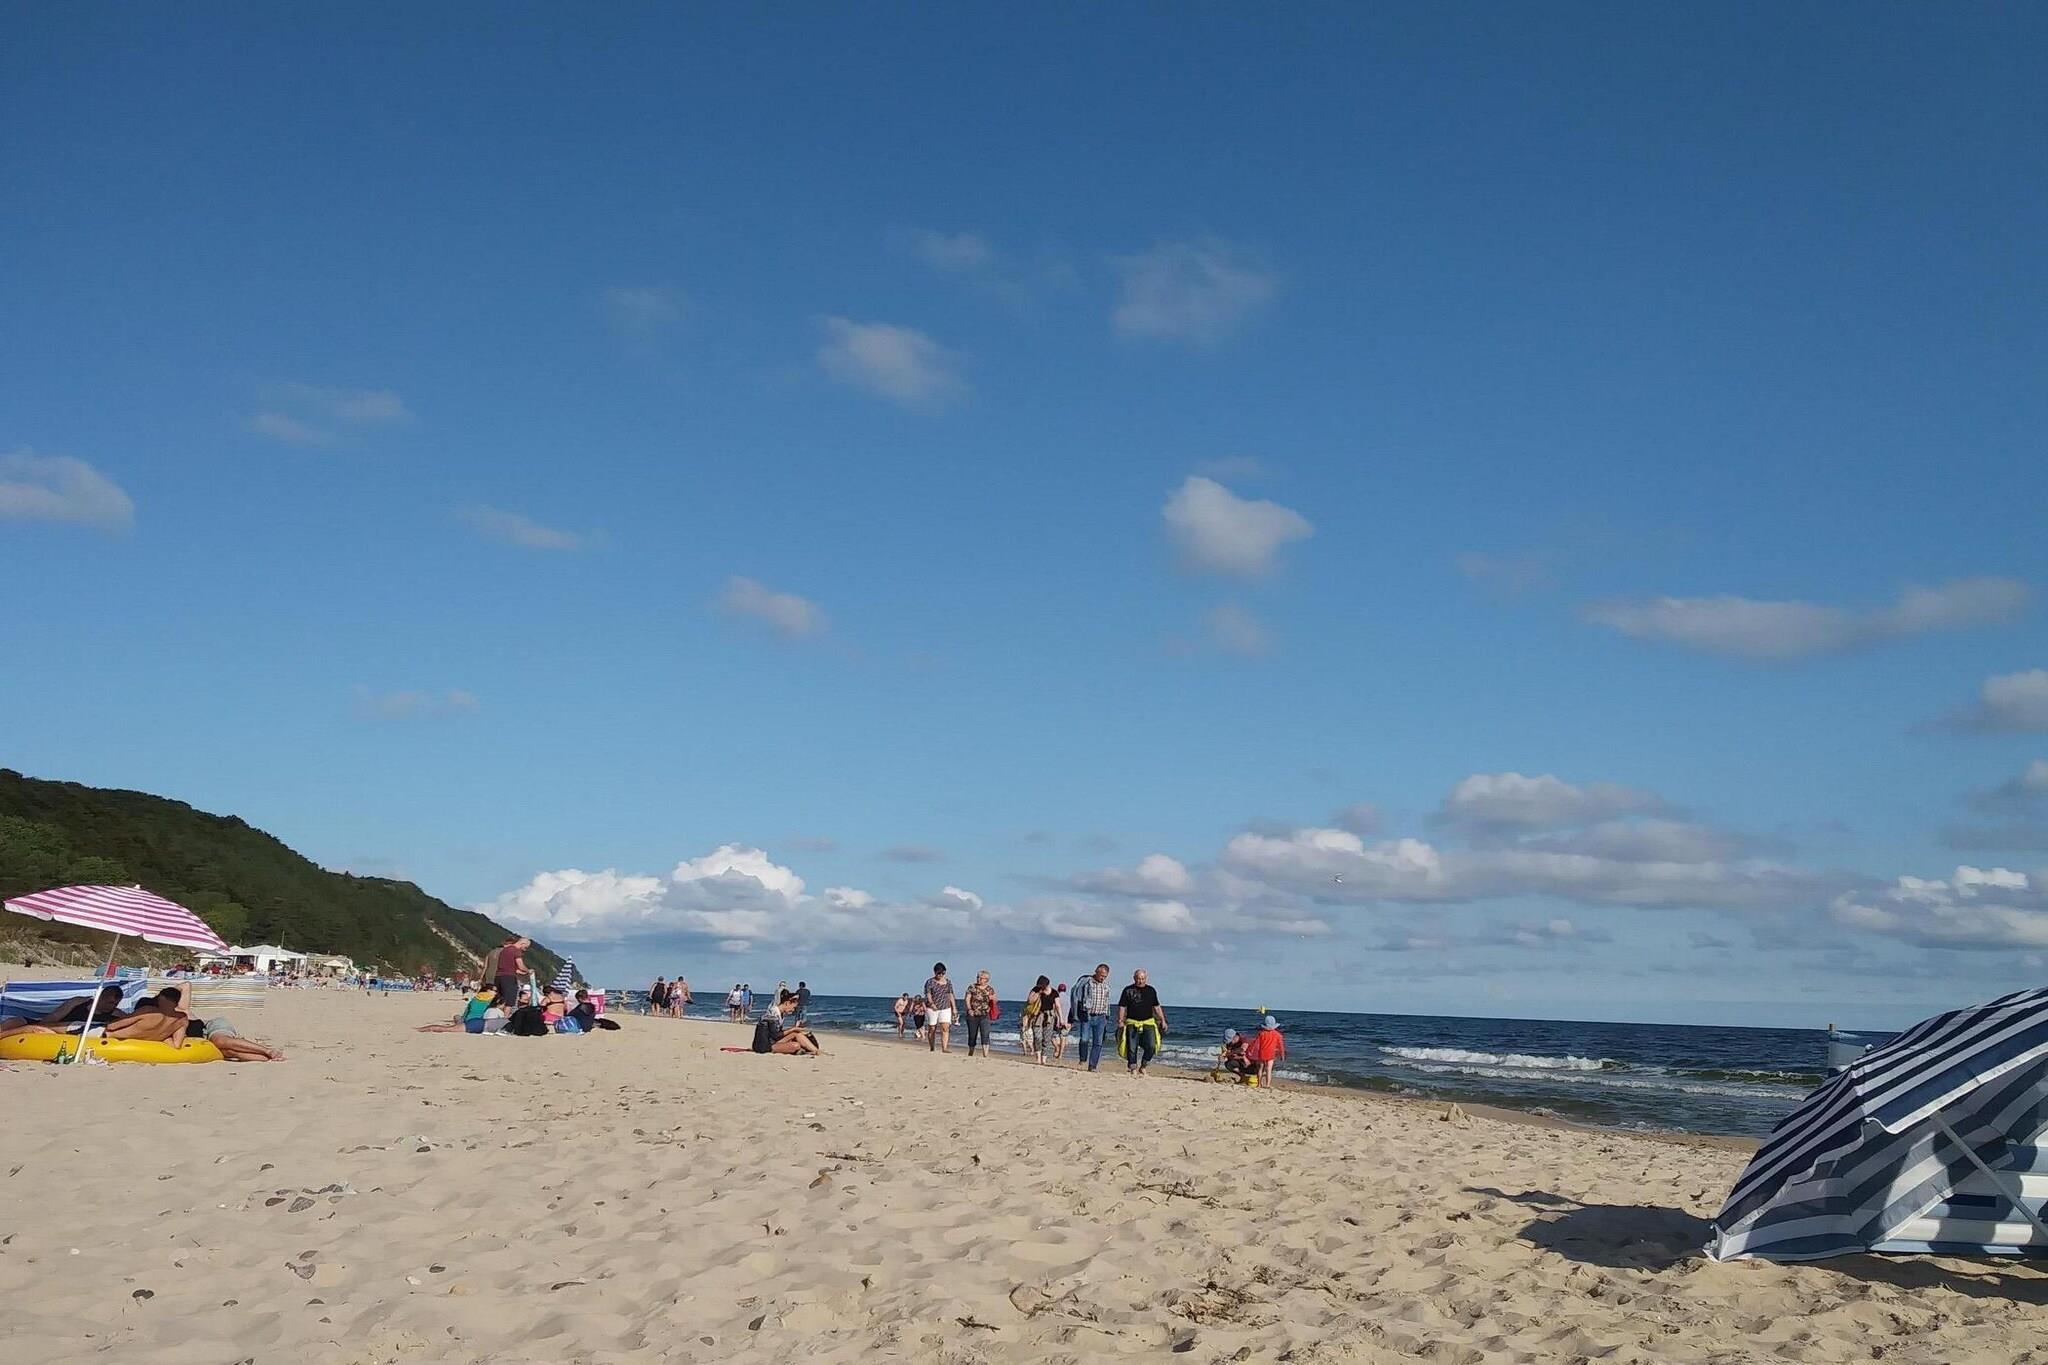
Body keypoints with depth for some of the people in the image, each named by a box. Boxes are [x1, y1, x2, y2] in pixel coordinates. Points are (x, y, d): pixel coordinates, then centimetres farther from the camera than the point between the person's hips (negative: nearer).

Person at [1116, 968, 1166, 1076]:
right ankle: (1133, 1069, 6)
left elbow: (1156, 1007, 16)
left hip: (1148, 1023, 2)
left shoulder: (1151, 990, 10)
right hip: (1132, 1023, -2)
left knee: (1151, 1046, -10)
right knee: (1132, 1048, -4)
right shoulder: (1128, 990, 2)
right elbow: (1122, 1007, 1)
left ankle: (1142, 1067, 7)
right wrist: (1120, 1021, -7)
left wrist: (1163, 1020, 11)